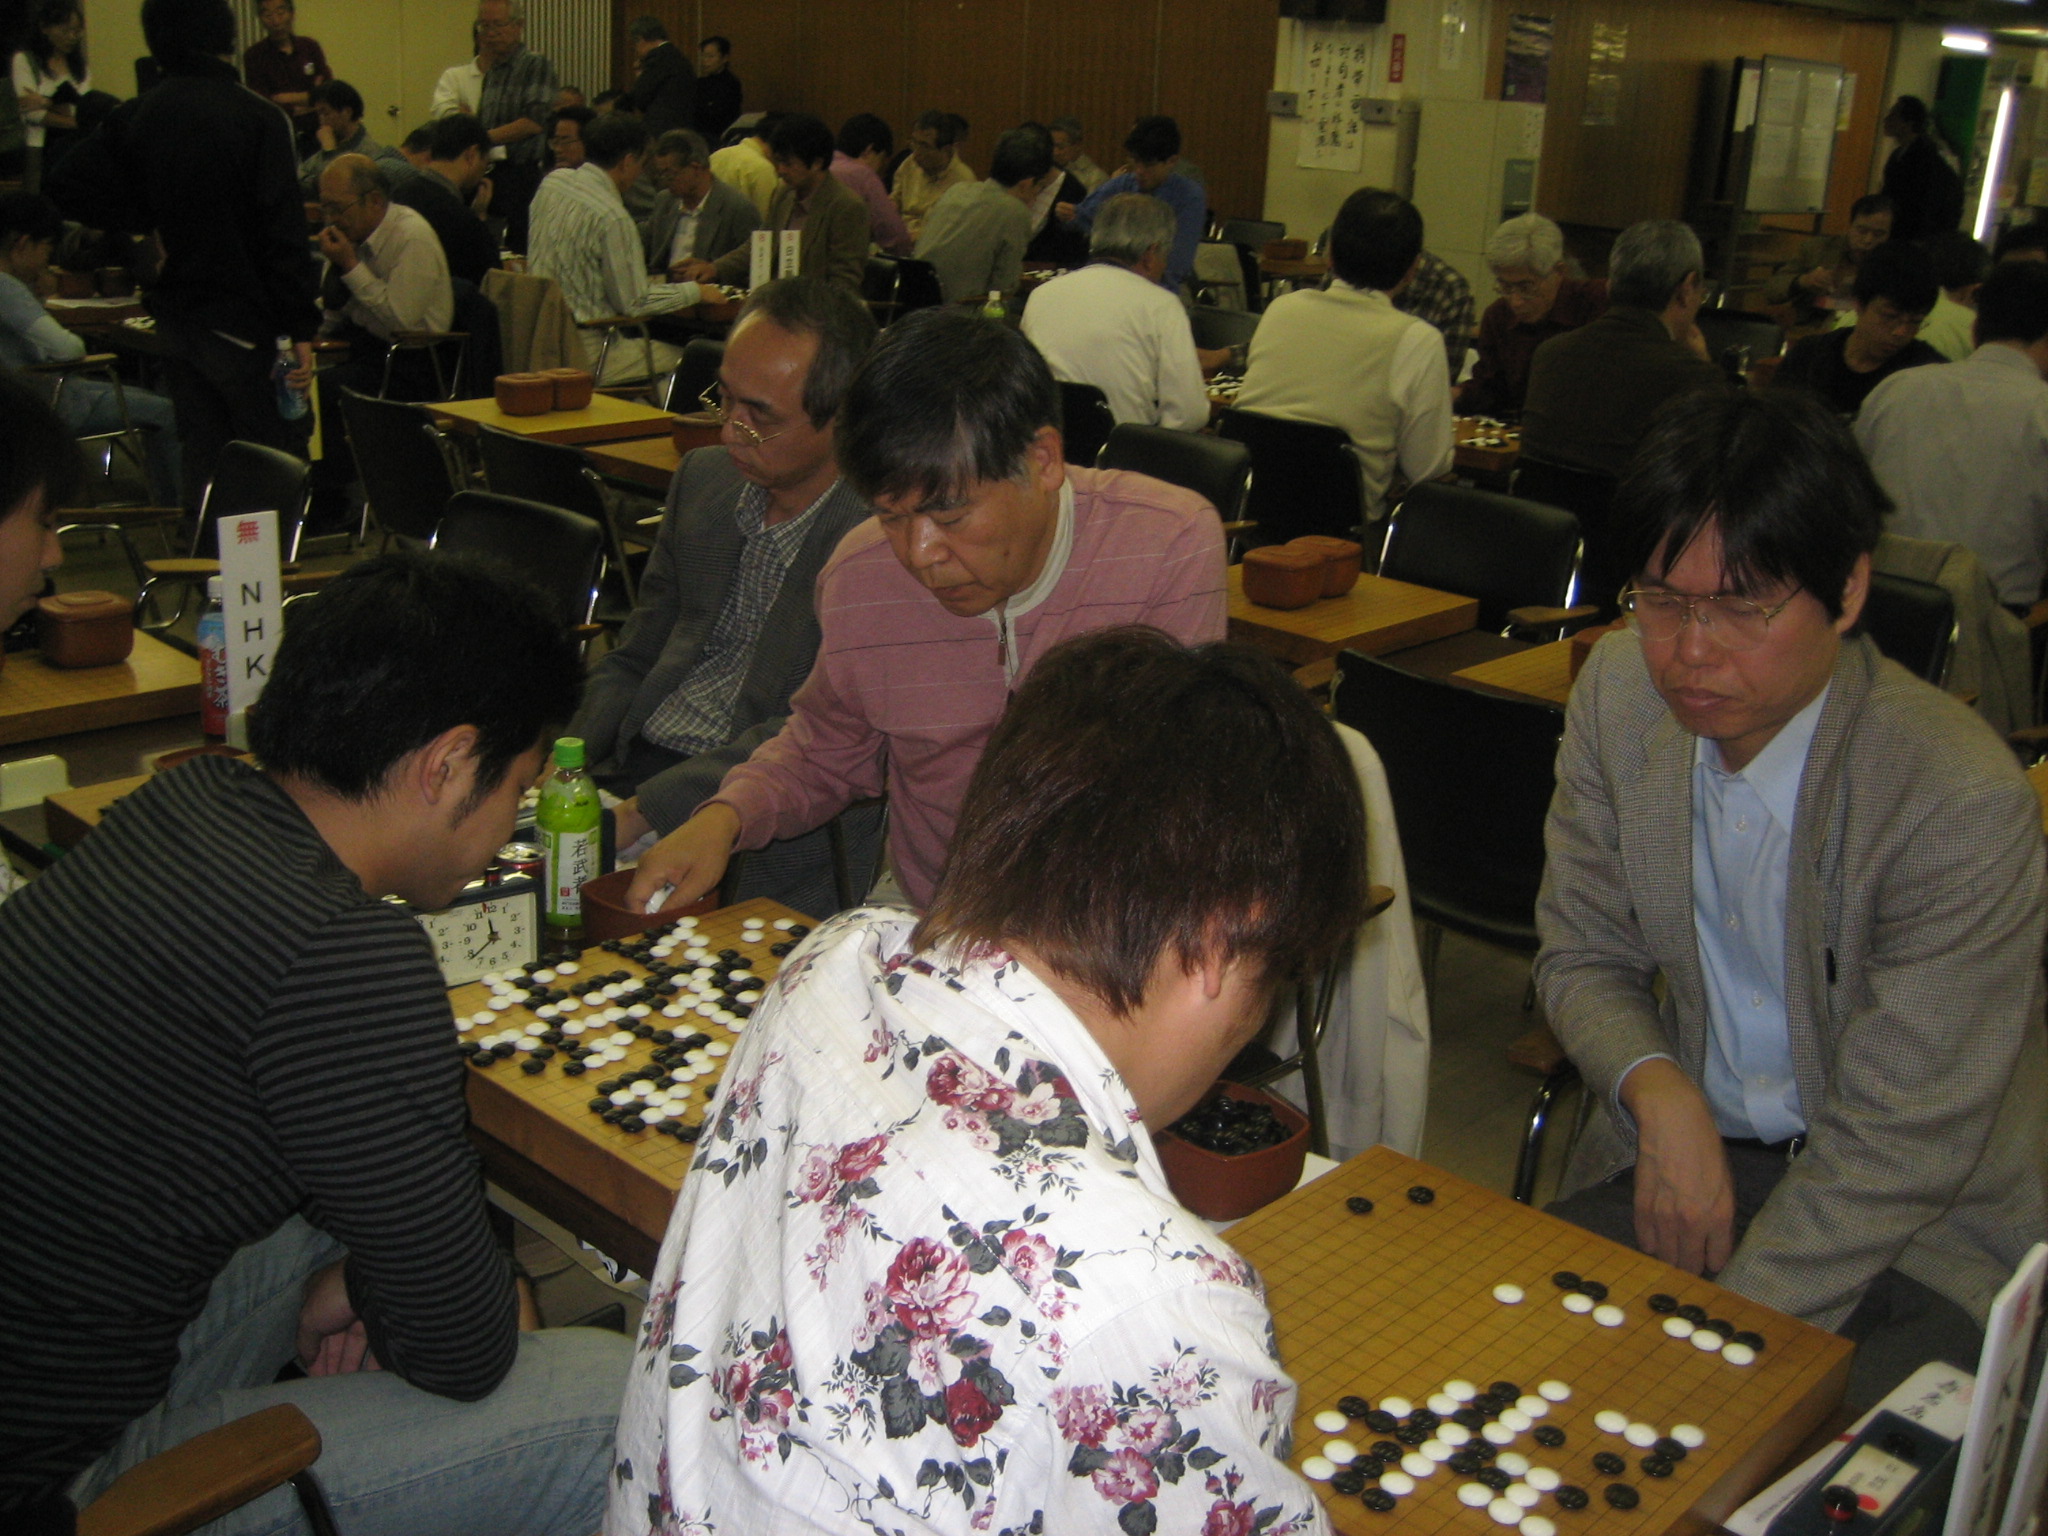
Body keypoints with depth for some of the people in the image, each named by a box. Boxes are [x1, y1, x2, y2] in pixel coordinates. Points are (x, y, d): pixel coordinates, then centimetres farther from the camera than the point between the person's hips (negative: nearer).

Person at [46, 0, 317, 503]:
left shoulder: (136, 116, 5)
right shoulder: (256, 117, -12)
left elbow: (67, 186, 7)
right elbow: (282, 234, -17)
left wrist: (147, 222, 14)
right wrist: (301, 328, -15)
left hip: (175, 315, 6)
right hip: (244, 319, -6)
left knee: (201, 457, 13)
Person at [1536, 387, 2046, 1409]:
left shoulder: (1965, 804, -22)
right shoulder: (1619, 691, -6)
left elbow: (1899, 1144, -20)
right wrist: (1659, 1093, -16)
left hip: (1927, 1224, -4)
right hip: (1686, 1145, 5)